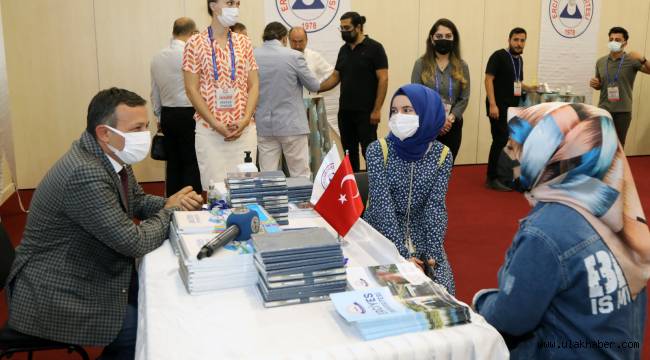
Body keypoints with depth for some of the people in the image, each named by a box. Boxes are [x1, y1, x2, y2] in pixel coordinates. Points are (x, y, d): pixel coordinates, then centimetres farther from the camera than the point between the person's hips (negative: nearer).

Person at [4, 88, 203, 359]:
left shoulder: (111, 155, -2)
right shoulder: (85, 174, -30)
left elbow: (138, 201, 14)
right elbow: (135, 243, -27)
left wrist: (171, 203, -7)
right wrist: (169, 211, -9)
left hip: (87, 271, 9)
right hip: (54, 293, -9)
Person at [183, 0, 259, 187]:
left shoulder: (244, 42, 9)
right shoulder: (196, 43, -1)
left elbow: (254, 85, 7)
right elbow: (192, 89, -5)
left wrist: (245, 120, -8)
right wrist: (216, 124, -12)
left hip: (244, 130, 3)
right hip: (209, 131, -3)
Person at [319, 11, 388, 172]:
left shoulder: (374, 48, -6)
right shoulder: (344, 50, 12)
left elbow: (383, 79, -10)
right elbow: (335, 77, 16)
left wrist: (377, 109, -16)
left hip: (366, 112, -6)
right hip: (345, 111, 6)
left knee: (369, 151, -4)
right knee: (349, 152, 11)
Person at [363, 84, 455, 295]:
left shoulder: (441, 154, -4)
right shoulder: (378, 150, -11)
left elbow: (436, 206, -8)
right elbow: (382, 204, -17)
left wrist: (434, 253, -20)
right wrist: (402, 254, -25)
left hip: (421, 235, 2)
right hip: (381, 234, -2)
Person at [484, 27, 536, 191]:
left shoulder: (519, 59, 15)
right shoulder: (499, 56, -9)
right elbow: (488, 79, -15)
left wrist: (530, 88, 7)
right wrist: (492, 105, -22)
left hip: (512, 107, 8)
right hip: (498, 106, -8)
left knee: (511, 141, 10)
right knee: (501, 140, -11)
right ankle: (492, 178, -2)